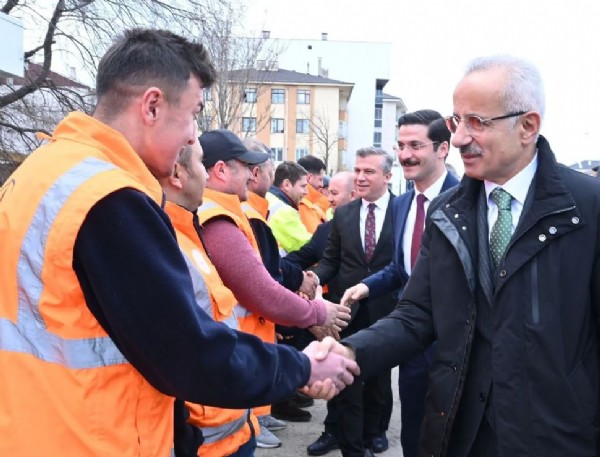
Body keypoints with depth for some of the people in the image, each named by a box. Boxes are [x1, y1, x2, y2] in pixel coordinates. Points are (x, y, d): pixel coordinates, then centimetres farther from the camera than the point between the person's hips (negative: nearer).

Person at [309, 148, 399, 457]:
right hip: (348, 308, 2)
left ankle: (372, 432, 38)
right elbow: (331, 260, 7)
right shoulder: (342, 214, 6)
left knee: (379, 377, 16)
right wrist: (315, 277, -12)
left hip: (386, 309, -2)